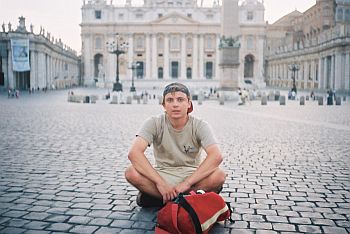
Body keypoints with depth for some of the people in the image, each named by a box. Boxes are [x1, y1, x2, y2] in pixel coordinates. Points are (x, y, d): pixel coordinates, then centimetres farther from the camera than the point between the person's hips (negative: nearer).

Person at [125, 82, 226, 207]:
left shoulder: (200, 126, -10)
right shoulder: (154, 123, -10)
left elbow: (216, 156, -25)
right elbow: (134, 153, -24)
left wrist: (186, 183, -32)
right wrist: (160, 183, -32)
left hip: (192, 176, 0)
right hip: (162, 175, 0)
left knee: (219, 175, -30)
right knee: (131, 173, -28)